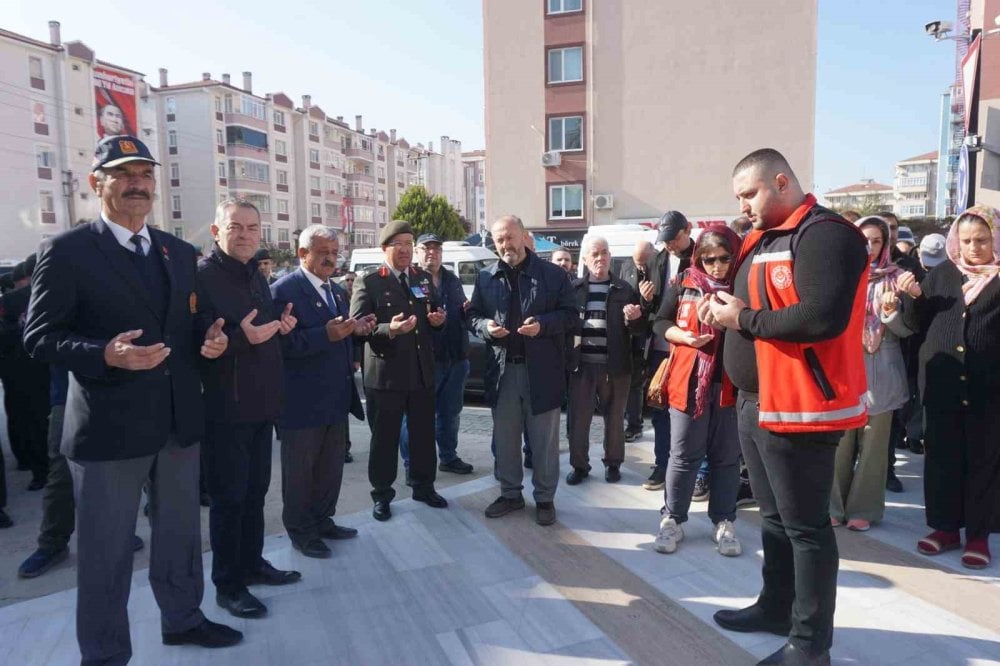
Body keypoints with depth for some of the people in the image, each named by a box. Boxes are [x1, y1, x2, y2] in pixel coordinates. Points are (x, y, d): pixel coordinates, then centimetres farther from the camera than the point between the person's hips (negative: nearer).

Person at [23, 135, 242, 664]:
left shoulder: (181, 253, 10)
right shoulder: (67, 251, -7)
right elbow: (40, 335, -10)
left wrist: (210, 340, -5)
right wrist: (105, 355, -27)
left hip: (179, 421, 6)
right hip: (109, 426, -5)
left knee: (181, 532, 21)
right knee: (106, 552, 10)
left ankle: (182, 619, 42)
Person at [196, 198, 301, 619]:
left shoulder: (256, 275, 12)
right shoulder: (203, 275, -14)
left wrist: (282, 325, 3)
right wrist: (241, 337, -33)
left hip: (262, 403, 8)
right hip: (225, 408, -8)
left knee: (255, 490, 19)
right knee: (229, 497, 4)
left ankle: (251, 562, 35)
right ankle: (227, 584, 20)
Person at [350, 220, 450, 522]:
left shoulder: (424, 278, 12)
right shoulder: (368, 283, -7)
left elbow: (435, 315, 22)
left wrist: (439, 318, -2)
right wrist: (388, 329, -31)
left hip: (423, 372, 5)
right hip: (385, 374, -5)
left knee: (424, 433, 16)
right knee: (385, 438, 7)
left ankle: (424, 486, 33)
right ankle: (382, 494, 24)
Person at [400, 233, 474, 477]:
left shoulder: (452, 280, 16)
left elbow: (463, 312, 23)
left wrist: (469, 310, 2)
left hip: (455, 358, 7)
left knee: (450, 412, 18)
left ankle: (448, 457, 33)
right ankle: (412, 465, 14)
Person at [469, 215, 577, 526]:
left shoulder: (554, 274, -1)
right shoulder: (485, 278, 8)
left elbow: (570, 314, 0)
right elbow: (473, 315, 12)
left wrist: (543, 324, -18)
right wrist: (485, 326, -11)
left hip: (542, 370, -3)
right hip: (502, 370, 3)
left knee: (544, 439, 7)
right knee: (505, 438, 13)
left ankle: (545, 498, 22)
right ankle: (510, 494, 30)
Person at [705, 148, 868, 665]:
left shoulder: (825, 235, -14)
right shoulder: (761, 239, 15)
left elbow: (823, 318, -27)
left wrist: (743, 318, -17)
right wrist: (724, 308, -1)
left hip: (797, 408, -9)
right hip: (755, 403, 9)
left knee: (805, 527, 4)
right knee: (773, 518, 21)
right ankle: (776, 607, 38)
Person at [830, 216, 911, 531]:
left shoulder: (893, 277, 6)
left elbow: (906, 329, 3)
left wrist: (891, 311, -16)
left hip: (880, 371, 1)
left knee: (873, 441, 5)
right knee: (839, 440, 0)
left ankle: (863, 508, 16)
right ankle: (834, 505, 12)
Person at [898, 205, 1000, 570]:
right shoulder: (942, 273, 9)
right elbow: (919, 324, 12)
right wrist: (914, 297, -8)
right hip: (942, 381, 3)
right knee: (941, 454, 8)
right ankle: (946, 526, 22)